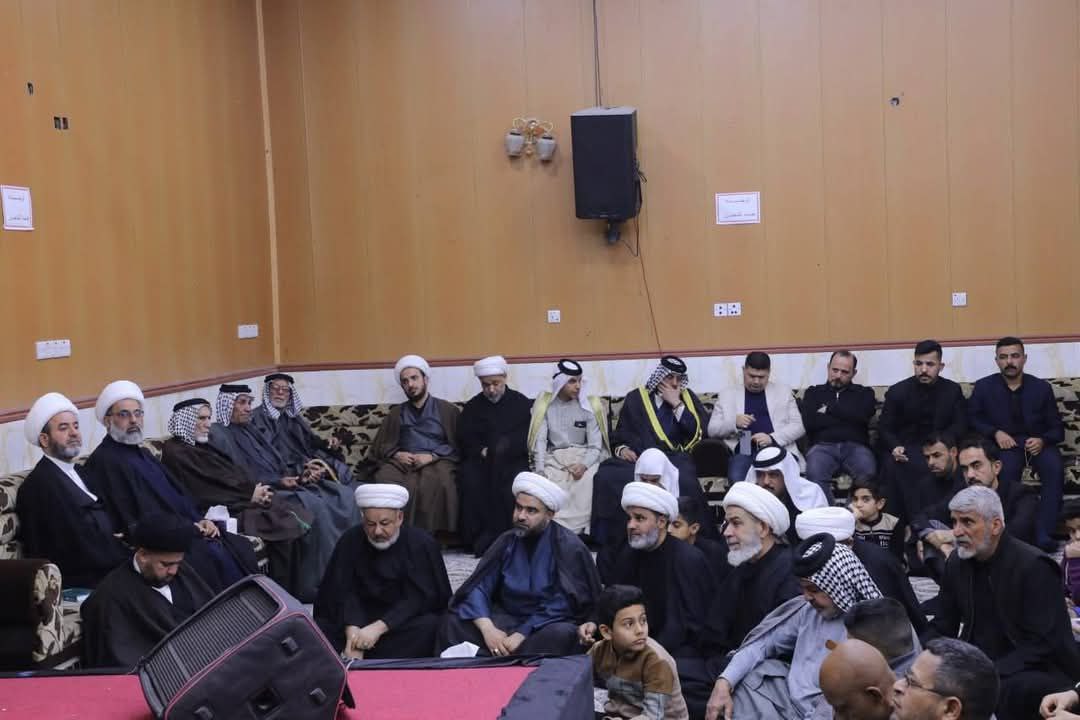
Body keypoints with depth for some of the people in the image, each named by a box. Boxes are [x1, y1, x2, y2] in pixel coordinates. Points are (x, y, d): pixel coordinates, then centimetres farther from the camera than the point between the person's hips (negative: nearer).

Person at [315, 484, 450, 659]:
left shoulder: (422, 544, -13)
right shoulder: (350, 541, -5)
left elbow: (418, 599, -19)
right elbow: (345, 592, -12)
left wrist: (379, 627, -31)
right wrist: (352, 632, -30)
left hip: (408, 618, -2)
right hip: (362, 616, 2)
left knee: (429, 628, -33)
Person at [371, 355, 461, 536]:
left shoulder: (447, 410, 15)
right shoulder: (396, 413, 25)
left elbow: (458, 446, 5)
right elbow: (379, 447, 21)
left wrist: (431, 456, -10)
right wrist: (396, 455, -1)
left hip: (437, 461, -2)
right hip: (403, 463, 2)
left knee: (436, 481, -40)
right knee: (385, 479, -34)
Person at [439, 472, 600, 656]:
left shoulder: (568, 547, -11)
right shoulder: (507, 541, 4)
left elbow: (561, 605, -18)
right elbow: (478, 588, -3)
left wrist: (522, 634, -27)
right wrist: (488, 629, -21)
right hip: (508, 618, 4)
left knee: (560, 635, -38)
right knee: (454, 622, -16)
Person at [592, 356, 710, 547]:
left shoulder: (687, 398, 16)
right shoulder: (636, 398, 16)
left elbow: (699, 433, 2)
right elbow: (620, 435, 18)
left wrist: (677, 404, -2)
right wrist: (622, 449, -3)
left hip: (675, 459, -1)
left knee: (681, 480, -38)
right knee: (607, 476, -30)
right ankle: (615, 537, -17)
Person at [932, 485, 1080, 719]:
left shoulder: (1034, 566, -16)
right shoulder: (957, 562, 4)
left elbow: (1043, 645, -21)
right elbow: (942, 629, 8)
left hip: (1039, 671, -5)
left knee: (995, 690, -36)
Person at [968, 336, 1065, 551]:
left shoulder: (1042, 387, 8)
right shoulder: (983, 387, 6)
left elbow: (1057, 429, 9)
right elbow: (972, 420, 5)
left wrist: (1042, 440, -13)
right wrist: (996, 433, -12)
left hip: (1037, 443, 1)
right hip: (1005, 444, -1)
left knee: (1055, 468, -31)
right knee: (1006, 470, -36)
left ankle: (1043, 532, -33)